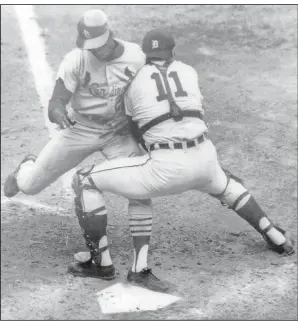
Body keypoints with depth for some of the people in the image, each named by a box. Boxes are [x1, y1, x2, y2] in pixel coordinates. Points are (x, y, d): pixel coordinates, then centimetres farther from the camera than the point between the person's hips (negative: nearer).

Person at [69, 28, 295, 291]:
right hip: (204, 159, 4)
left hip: (164, 166, -4)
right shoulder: (189, 72, 16)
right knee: (228, 188, 40)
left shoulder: (135, 80, 10)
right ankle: (279, 239, 44)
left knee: (84, 181, 6)